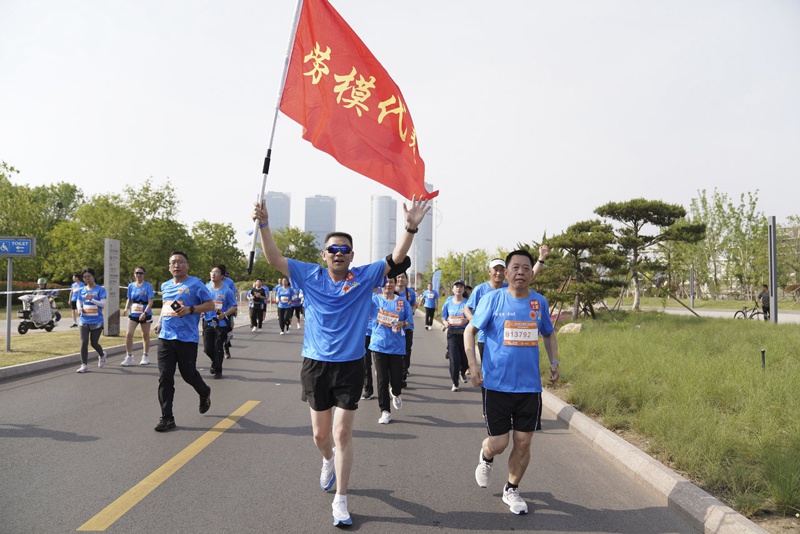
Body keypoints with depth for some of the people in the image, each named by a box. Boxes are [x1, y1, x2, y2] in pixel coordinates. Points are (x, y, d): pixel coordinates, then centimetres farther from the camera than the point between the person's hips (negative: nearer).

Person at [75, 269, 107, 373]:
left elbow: (103, 304, -12)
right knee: (84, 342, -8)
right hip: (84, 321, 3)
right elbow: (79, 302, 13)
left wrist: (91, 299, -24)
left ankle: (102, 355, 38)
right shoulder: (82, 290, 9)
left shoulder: (100, 289, -4)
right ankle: (84, 365, -2)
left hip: (96, 321, -3)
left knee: (94, 343, 6)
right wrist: (79, 308, -10)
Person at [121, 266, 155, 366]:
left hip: (145, 314, -3)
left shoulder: (148, 286, -8)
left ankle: (145, 357, 21)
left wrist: (145, 313, -24)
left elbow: (150, 301, -13)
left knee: (145, 335, 8)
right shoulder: (131, 286, 5)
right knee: (129, 334, -9)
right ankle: (129, 357, 1)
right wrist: (126, 308, -5)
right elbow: (129, 299, 14)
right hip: (133, 313, 3)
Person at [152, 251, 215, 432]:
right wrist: (159, 322, 12)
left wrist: (190, 309, -19)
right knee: (164, 378, 0)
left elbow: (210, 305, -6)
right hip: (165, 337, 5)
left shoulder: (195, 283, -4)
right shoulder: (165, 286, 14)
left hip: (187, 338, -5)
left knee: (188, 374, 6)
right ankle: (167, 418, 6)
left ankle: (205, 393, 39)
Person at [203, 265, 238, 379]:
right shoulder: (206, 288, 1)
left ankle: (218, 371, 17)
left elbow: (234, 306, -5)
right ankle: (215, 362, 36)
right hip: (208, 322, 3)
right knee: (207, 348, 4)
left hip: (221, 323, -3)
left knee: (218, 348, 1)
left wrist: (224, 314, -20)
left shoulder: (227, 291, -9)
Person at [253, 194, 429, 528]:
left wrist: (411, 228, -26)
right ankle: (328, 461, 51)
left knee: (342, 434, 1)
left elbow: (396, 260, -12)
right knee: (320, 433, 15)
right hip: (315, 364, 2)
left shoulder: (365, 277, -3)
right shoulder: (310, 276, 0)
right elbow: (274, 258, -4)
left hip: (350, 366, -1)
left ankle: (340, 501, 13)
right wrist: (263, 223, -17)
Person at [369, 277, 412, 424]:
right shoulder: (374, 300, 1)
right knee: (382, 380, 1)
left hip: (397, 346, 1)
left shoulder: (402, 302, 5)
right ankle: (385, 411, 13)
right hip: (379, 345, -1)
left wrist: (403, 324, -14)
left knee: (397, 380, 4)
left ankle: (395, 394, 40)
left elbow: (409, 320, 8)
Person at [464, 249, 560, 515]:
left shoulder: (540, 302, 4)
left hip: (530, 386, 3)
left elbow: (548, 334, 20)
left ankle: (511, 490, 30)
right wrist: (473, 364, -12)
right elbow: (470, 329, -1)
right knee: (499, 443, 1)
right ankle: (486, 457, 38)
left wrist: (554, 361, 4)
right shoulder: (493, 299, -6)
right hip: (497, 384, -3)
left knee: (523, 442, 7)